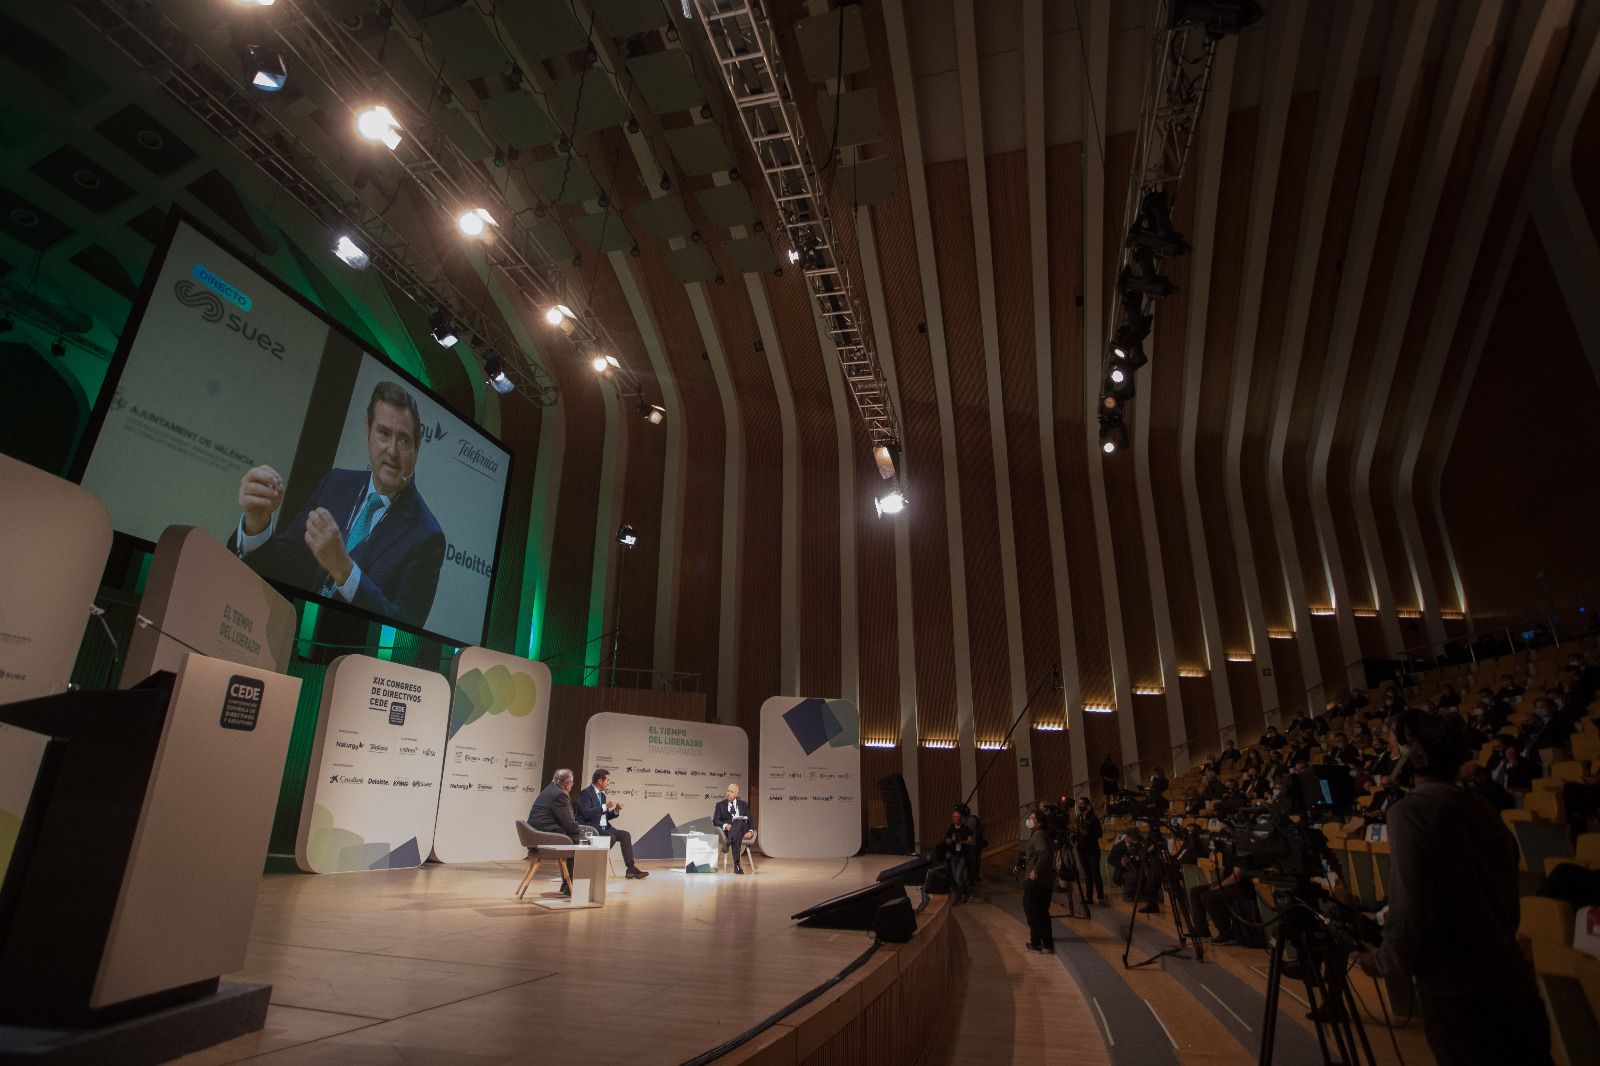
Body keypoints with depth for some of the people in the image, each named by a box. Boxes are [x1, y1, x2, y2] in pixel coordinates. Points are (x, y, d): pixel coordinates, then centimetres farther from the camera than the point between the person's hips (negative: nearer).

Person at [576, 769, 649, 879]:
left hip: (604, 828, 9)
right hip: (591, 829, -9)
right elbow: (586, 813, -23)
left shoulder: (602, 795, 18)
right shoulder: (585, 793, -10)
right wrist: (604, 807, -21)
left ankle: (631, 868, -10)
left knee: (625, 834, -7)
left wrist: (615, 811, 5)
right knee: (611, 837, -30)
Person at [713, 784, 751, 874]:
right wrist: (725, 825, -16)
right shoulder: (720, 804, 17)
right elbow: (715, 820, 6)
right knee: (737, 835, -39)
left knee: (739, 822, -38)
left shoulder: (744, 804, 22)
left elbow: (750, 820, 16)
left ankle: (727, 844, -49)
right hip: (727, 829, -1)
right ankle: (737, 865, -46)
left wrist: (750, 831, -6)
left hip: (742, 829, 1)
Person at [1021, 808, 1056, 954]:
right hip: (1045, 881, 9)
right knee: (1042, 912, 15)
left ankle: (1036, 943, 9)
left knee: (1031, 910, 3)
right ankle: (1047, 943, 20)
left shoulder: (1039, 835, -16)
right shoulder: (1038, 834, 14)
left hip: (1035, 880, -9)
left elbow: (1045, 854, -31)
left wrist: (1036, 870, -27)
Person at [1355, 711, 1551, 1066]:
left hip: (1457, 995, -7)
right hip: (1515, 986, 7)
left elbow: (1410, 911, -20)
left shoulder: (1408, 812, -17)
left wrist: (1385, 962, -2)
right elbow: (1506, 903, 15)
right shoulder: (1483, 810, 5)